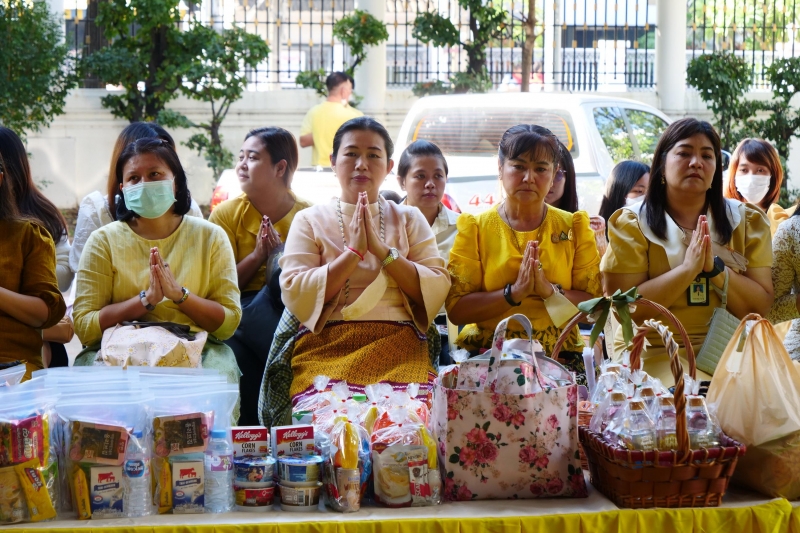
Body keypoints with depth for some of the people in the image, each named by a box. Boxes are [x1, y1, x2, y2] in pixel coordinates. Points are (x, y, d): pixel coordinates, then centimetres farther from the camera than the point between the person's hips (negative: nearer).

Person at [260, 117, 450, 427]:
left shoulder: (409, 219, 19)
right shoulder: (310, 220, 14)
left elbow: (438, 290, 5)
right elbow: (295, 294, -1)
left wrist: (382, 250, -5)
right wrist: (353, 252, -6)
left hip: (398, 344, 1)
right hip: (326, 345, -1)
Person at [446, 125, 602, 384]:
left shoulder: (573, 227, 8)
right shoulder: (475, 227, 4)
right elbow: (456, 309, -4)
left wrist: (549, 290, -15)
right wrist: (514, 292, -16)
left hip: (560, 359, 1)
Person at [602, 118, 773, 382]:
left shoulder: (746, 221, 7)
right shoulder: (631, 224, -2)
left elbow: (761, 307, 1)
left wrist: (715, 268, -14)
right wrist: (687, 269, -17)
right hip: (654, 351, -4)